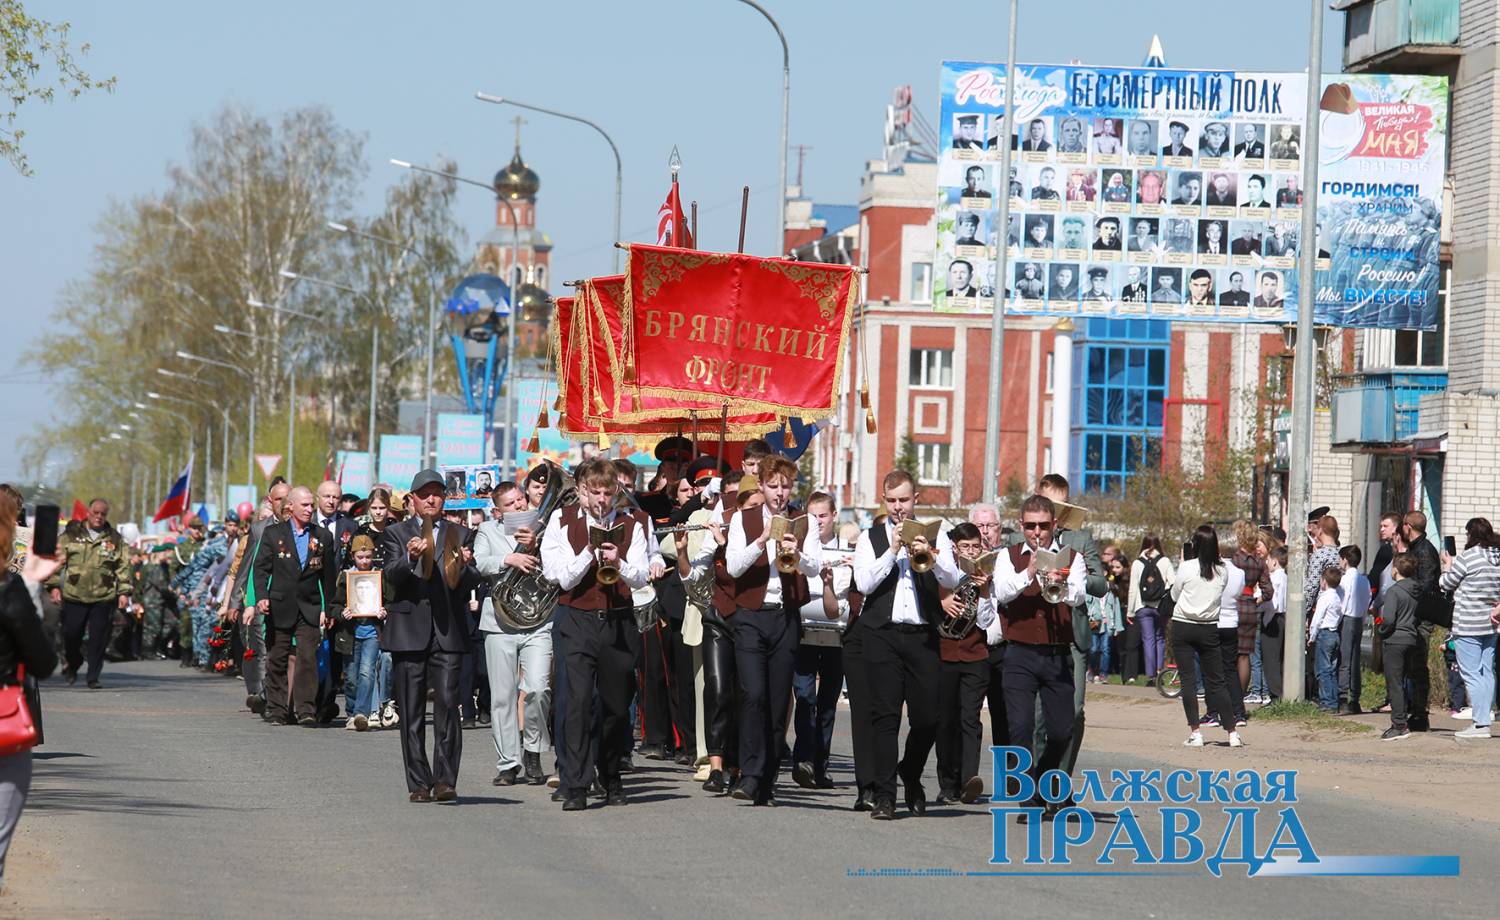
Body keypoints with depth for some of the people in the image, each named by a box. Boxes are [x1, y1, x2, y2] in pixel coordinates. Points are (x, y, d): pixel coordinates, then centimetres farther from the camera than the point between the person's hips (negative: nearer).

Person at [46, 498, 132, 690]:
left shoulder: (115, 539, 8)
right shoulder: (71, 535, 5)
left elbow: (123, 567, 8)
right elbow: (57, 560, 5)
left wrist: (124, 592, 1)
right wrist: (54, 585, -3)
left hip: (103, 597, 0)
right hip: (74, 595, 0)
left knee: (98, 638, -3)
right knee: (71, 634, 2)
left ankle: (93, 677, 5)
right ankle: (72, 664, 30)